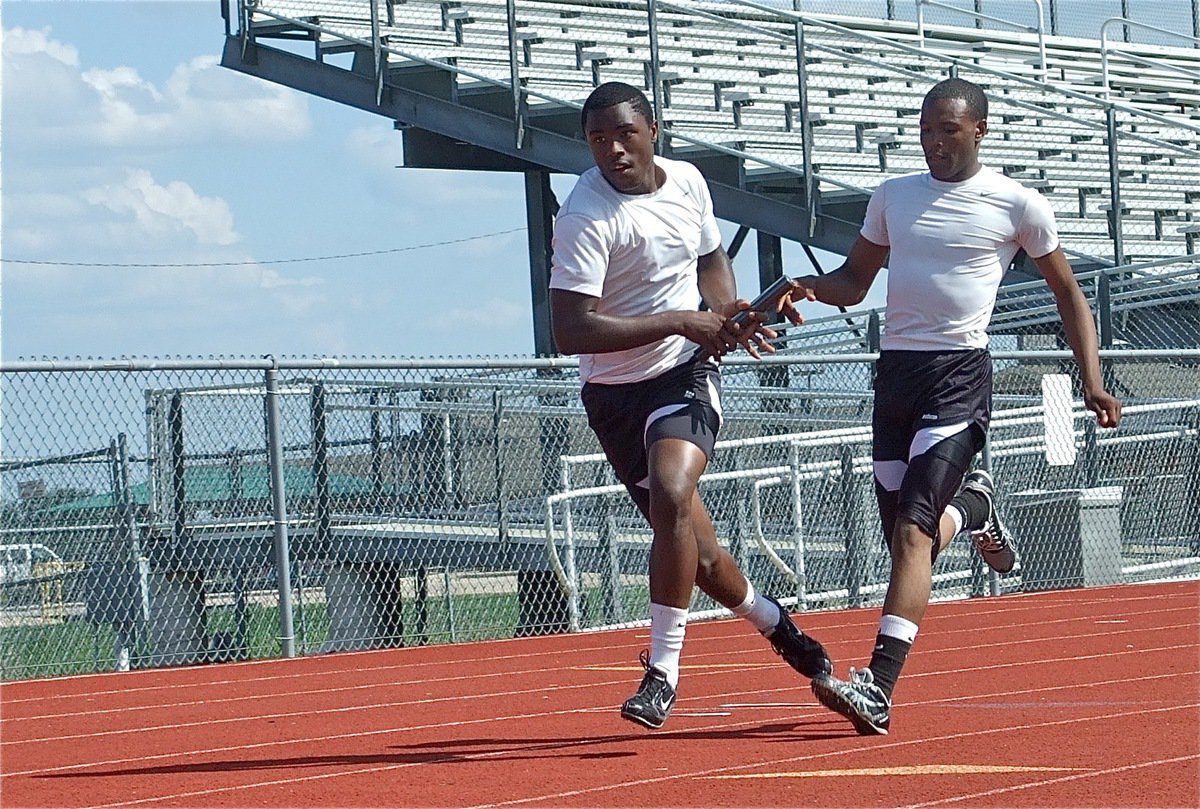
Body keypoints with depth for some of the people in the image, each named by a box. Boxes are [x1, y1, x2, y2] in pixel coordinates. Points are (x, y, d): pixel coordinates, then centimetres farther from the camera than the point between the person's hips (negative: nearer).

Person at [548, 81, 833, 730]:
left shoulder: (687, 181, 0)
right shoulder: (585, 217, -18)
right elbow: (571, 332, -26)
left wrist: (730, 311, 0)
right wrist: (679, 322, -25)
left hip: (687, 372, 2)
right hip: (614, 391, -2)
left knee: (671, 494, -27)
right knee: (697, 552, 5)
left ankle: (662, 669, -19)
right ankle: (773, 623, 36)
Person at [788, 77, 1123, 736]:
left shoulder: (1018, 205, 1)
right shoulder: (892, 196, 13)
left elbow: (1068, 293, 11)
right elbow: (853, 281, 20)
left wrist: (1091, 380, 3)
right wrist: (810, 286, -4)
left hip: (959, 374, -5)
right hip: (895, 372, 5)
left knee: (914, 530, -19)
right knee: (904, 536, 6)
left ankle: (877, 687, -26)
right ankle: (972, 504, 42)